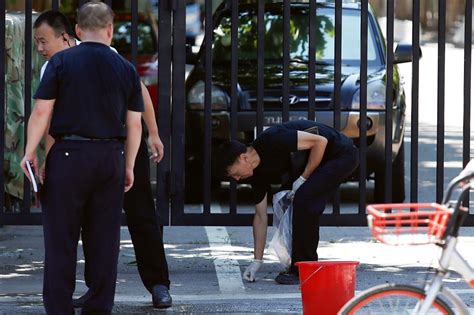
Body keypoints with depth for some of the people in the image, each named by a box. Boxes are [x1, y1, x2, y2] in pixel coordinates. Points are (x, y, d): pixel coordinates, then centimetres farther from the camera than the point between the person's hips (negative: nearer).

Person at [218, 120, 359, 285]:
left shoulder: (272, 141, -27)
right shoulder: (258, 173, 0)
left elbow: (320, 141, -26)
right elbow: (260, 216, 7)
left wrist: (303, 178, -18)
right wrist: (257, 260, 7)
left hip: (342, 155, -9)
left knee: (303, 199, -20)